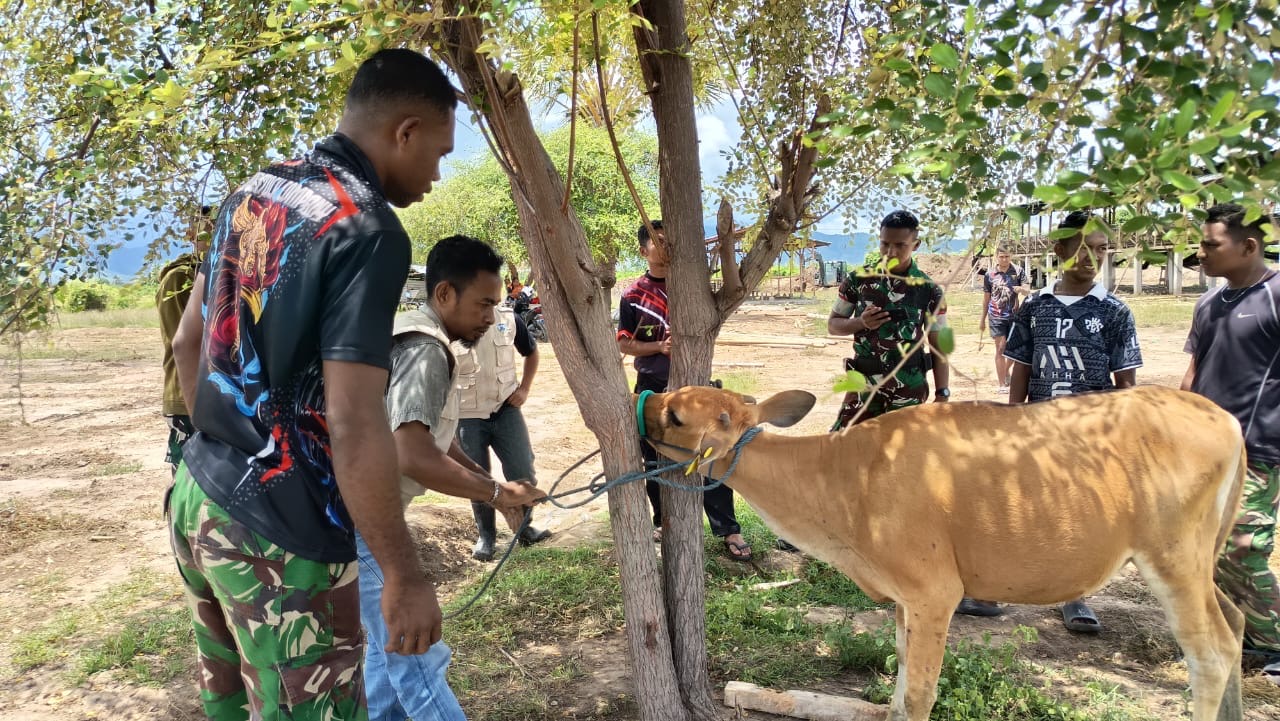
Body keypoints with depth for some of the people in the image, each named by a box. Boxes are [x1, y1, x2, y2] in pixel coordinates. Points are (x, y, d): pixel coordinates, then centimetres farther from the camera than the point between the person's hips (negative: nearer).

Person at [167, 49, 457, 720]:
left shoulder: (252, 191, 6)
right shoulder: (367, 229, -20)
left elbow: (188, 341, 14)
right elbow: (353, 425, -25)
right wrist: (404, 576, -17)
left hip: (194, 495, 9)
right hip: (277, 534, -9)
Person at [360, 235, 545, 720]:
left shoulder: (422, 341, 12)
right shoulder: (425, 350, -21)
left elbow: (432, 439, 17)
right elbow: (413, 456, -32)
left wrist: (489, 483, 4)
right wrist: (495, 493, -21)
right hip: (360, 520, -11)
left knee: (390, 643, 20)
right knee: (415, 654, -4)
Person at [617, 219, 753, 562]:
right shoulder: (633, 295, 1)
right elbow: (624, 344, -1)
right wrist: (659, 346, -16)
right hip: (652, 389, 1)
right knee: (657, 459, 11)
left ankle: (728, 529, 2)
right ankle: (663, 521, 28)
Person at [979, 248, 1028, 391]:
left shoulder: (1018, 271, 1)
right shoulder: (989, 274, 1)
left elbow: (1027, 291, -6)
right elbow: (986, 298, 9)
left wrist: (1021, 289, -31)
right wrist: (982, 320, 11)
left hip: (1014, 315, 1)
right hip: (996, 316, -1)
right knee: (1001, 349, -3)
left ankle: (1006, 372, 38)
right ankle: (1002, 384, 2)